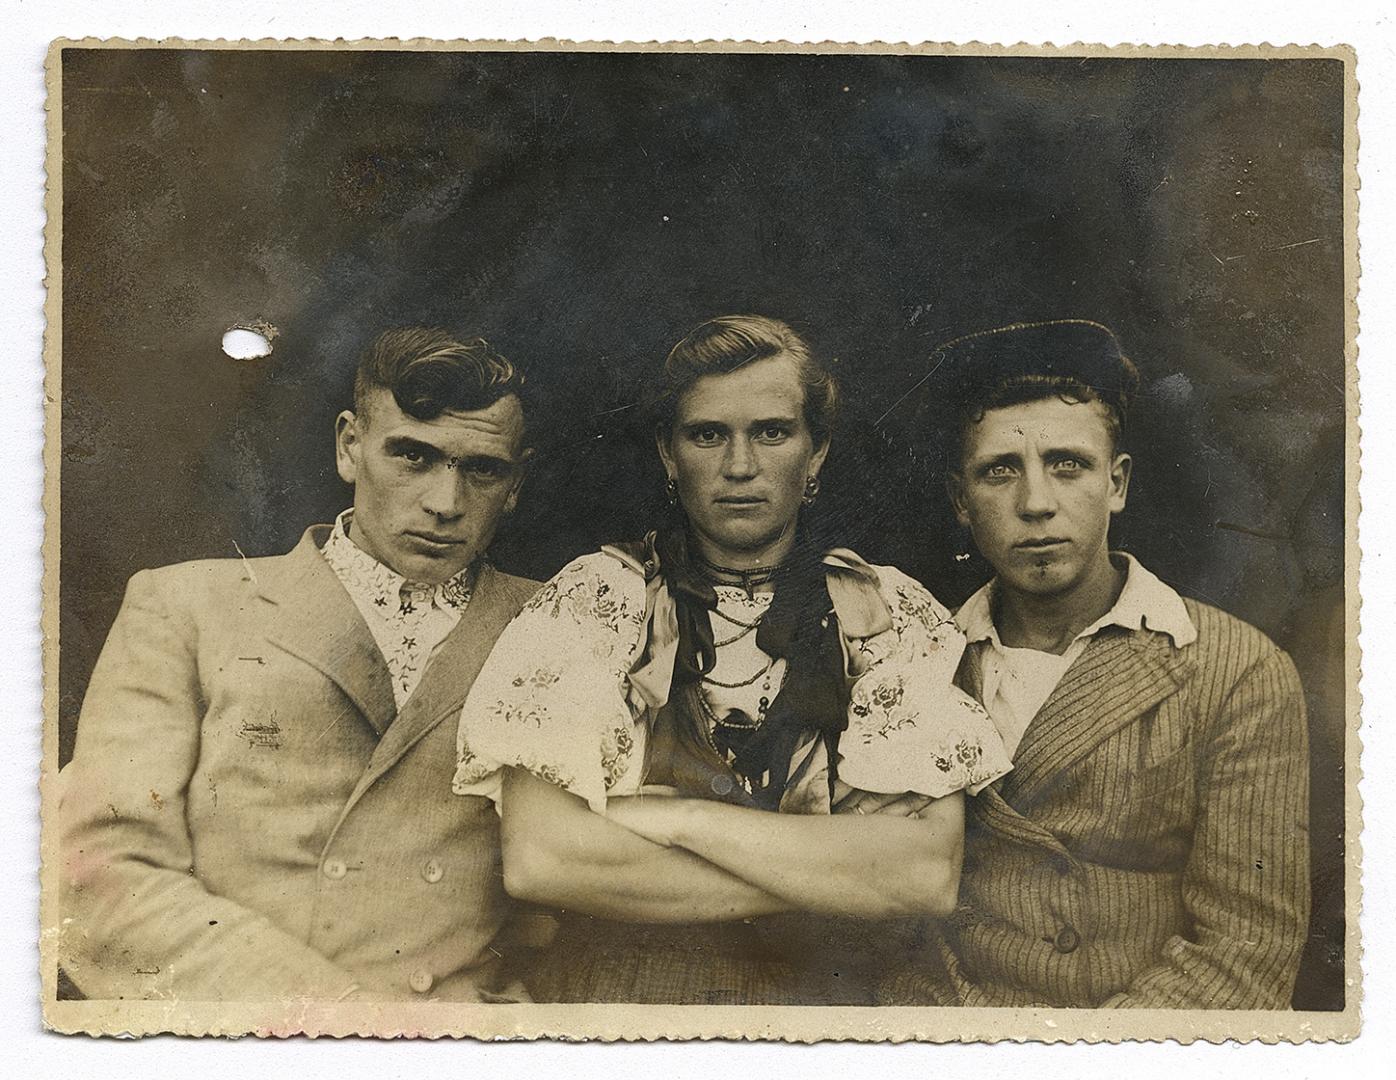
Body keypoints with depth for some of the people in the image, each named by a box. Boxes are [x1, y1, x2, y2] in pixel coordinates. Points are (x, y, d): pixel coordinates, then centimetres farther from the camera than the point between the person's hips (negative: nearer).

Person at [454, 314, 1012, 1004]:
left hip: (817, 999, 1)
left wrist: (679, 818, -13)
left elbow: (930, 873, -9)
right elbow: (536, 858, -12)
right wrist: (826, 876, -11)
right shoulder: (596, 598, -1)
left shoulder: (890, 616, 2)